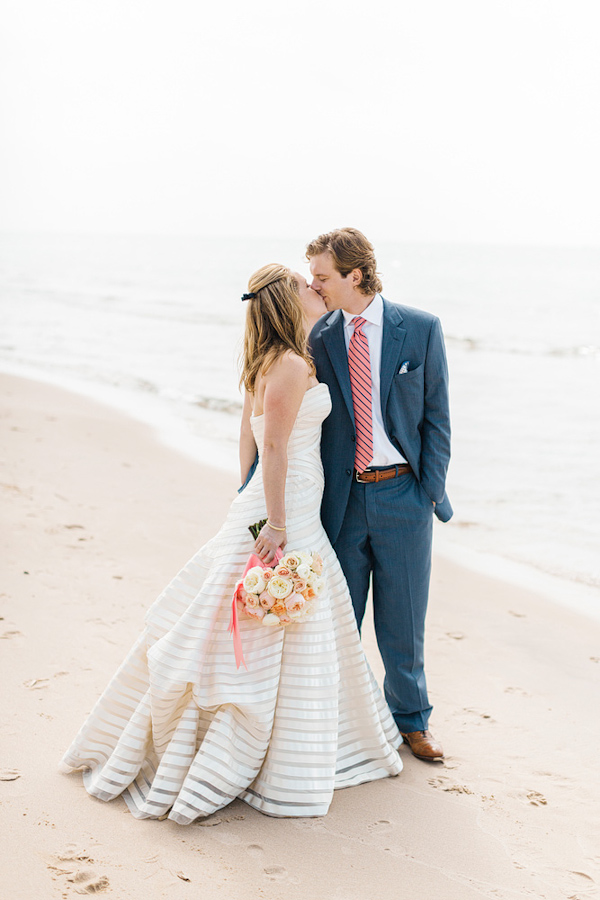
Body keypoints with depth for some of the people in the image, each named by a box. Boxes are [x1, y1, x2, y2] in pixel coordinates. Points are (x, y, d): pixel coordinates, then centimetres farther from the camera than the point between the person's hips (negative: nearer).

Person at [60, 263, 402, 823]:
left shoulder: (266, 363, 10)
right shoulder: (292, 366, -19)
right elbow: (275, 450, -23)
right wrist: (276, 524, -22)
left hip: (262, 506, 10)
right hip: (286, 521, -10)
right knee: (275, 641, -1)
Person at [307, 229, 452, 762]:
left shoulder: (421, 329, -4)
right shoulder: (319, 339, 1)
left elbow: (436, 417, 0)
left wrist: (431, 490, -5)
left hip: (403, 494, -1)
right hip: (342, 497, 1)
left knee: (403, 619, 10)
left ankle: (411, 720, 31)